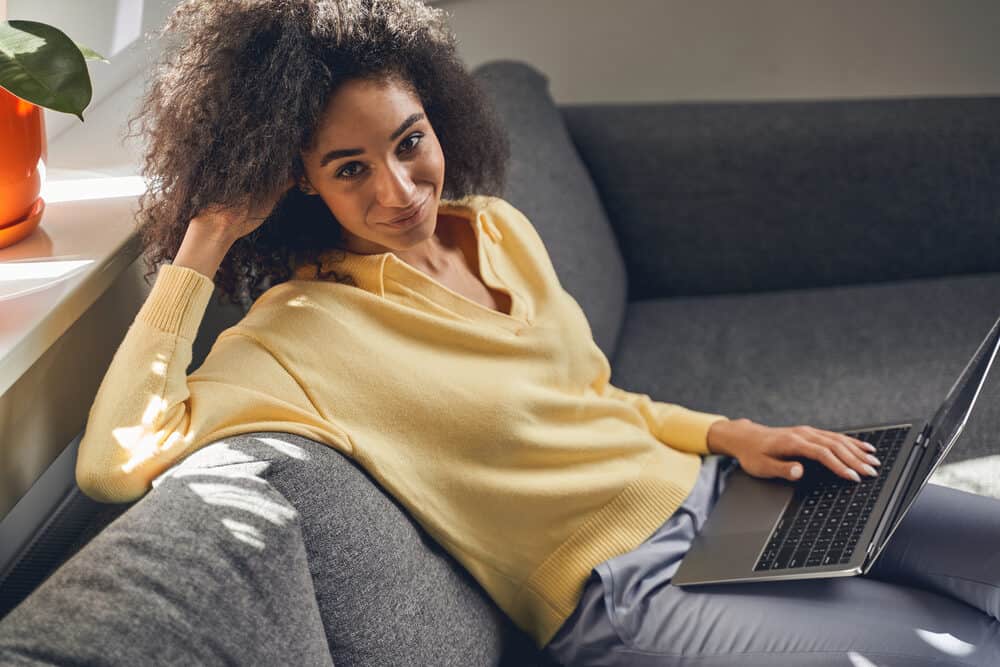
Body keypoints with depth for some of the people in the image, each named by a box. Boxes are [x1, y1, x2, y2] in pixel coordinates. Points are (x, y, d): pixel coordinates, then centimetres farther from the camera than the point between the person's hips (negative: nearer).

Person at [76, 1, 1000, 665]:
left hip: (701, 488, 8)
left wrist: (732, 434, 4)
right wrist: (205, 243, -23)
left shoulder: (497, 226, 6)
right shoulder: (308, 328, -15)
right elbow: (116, 459, -29)